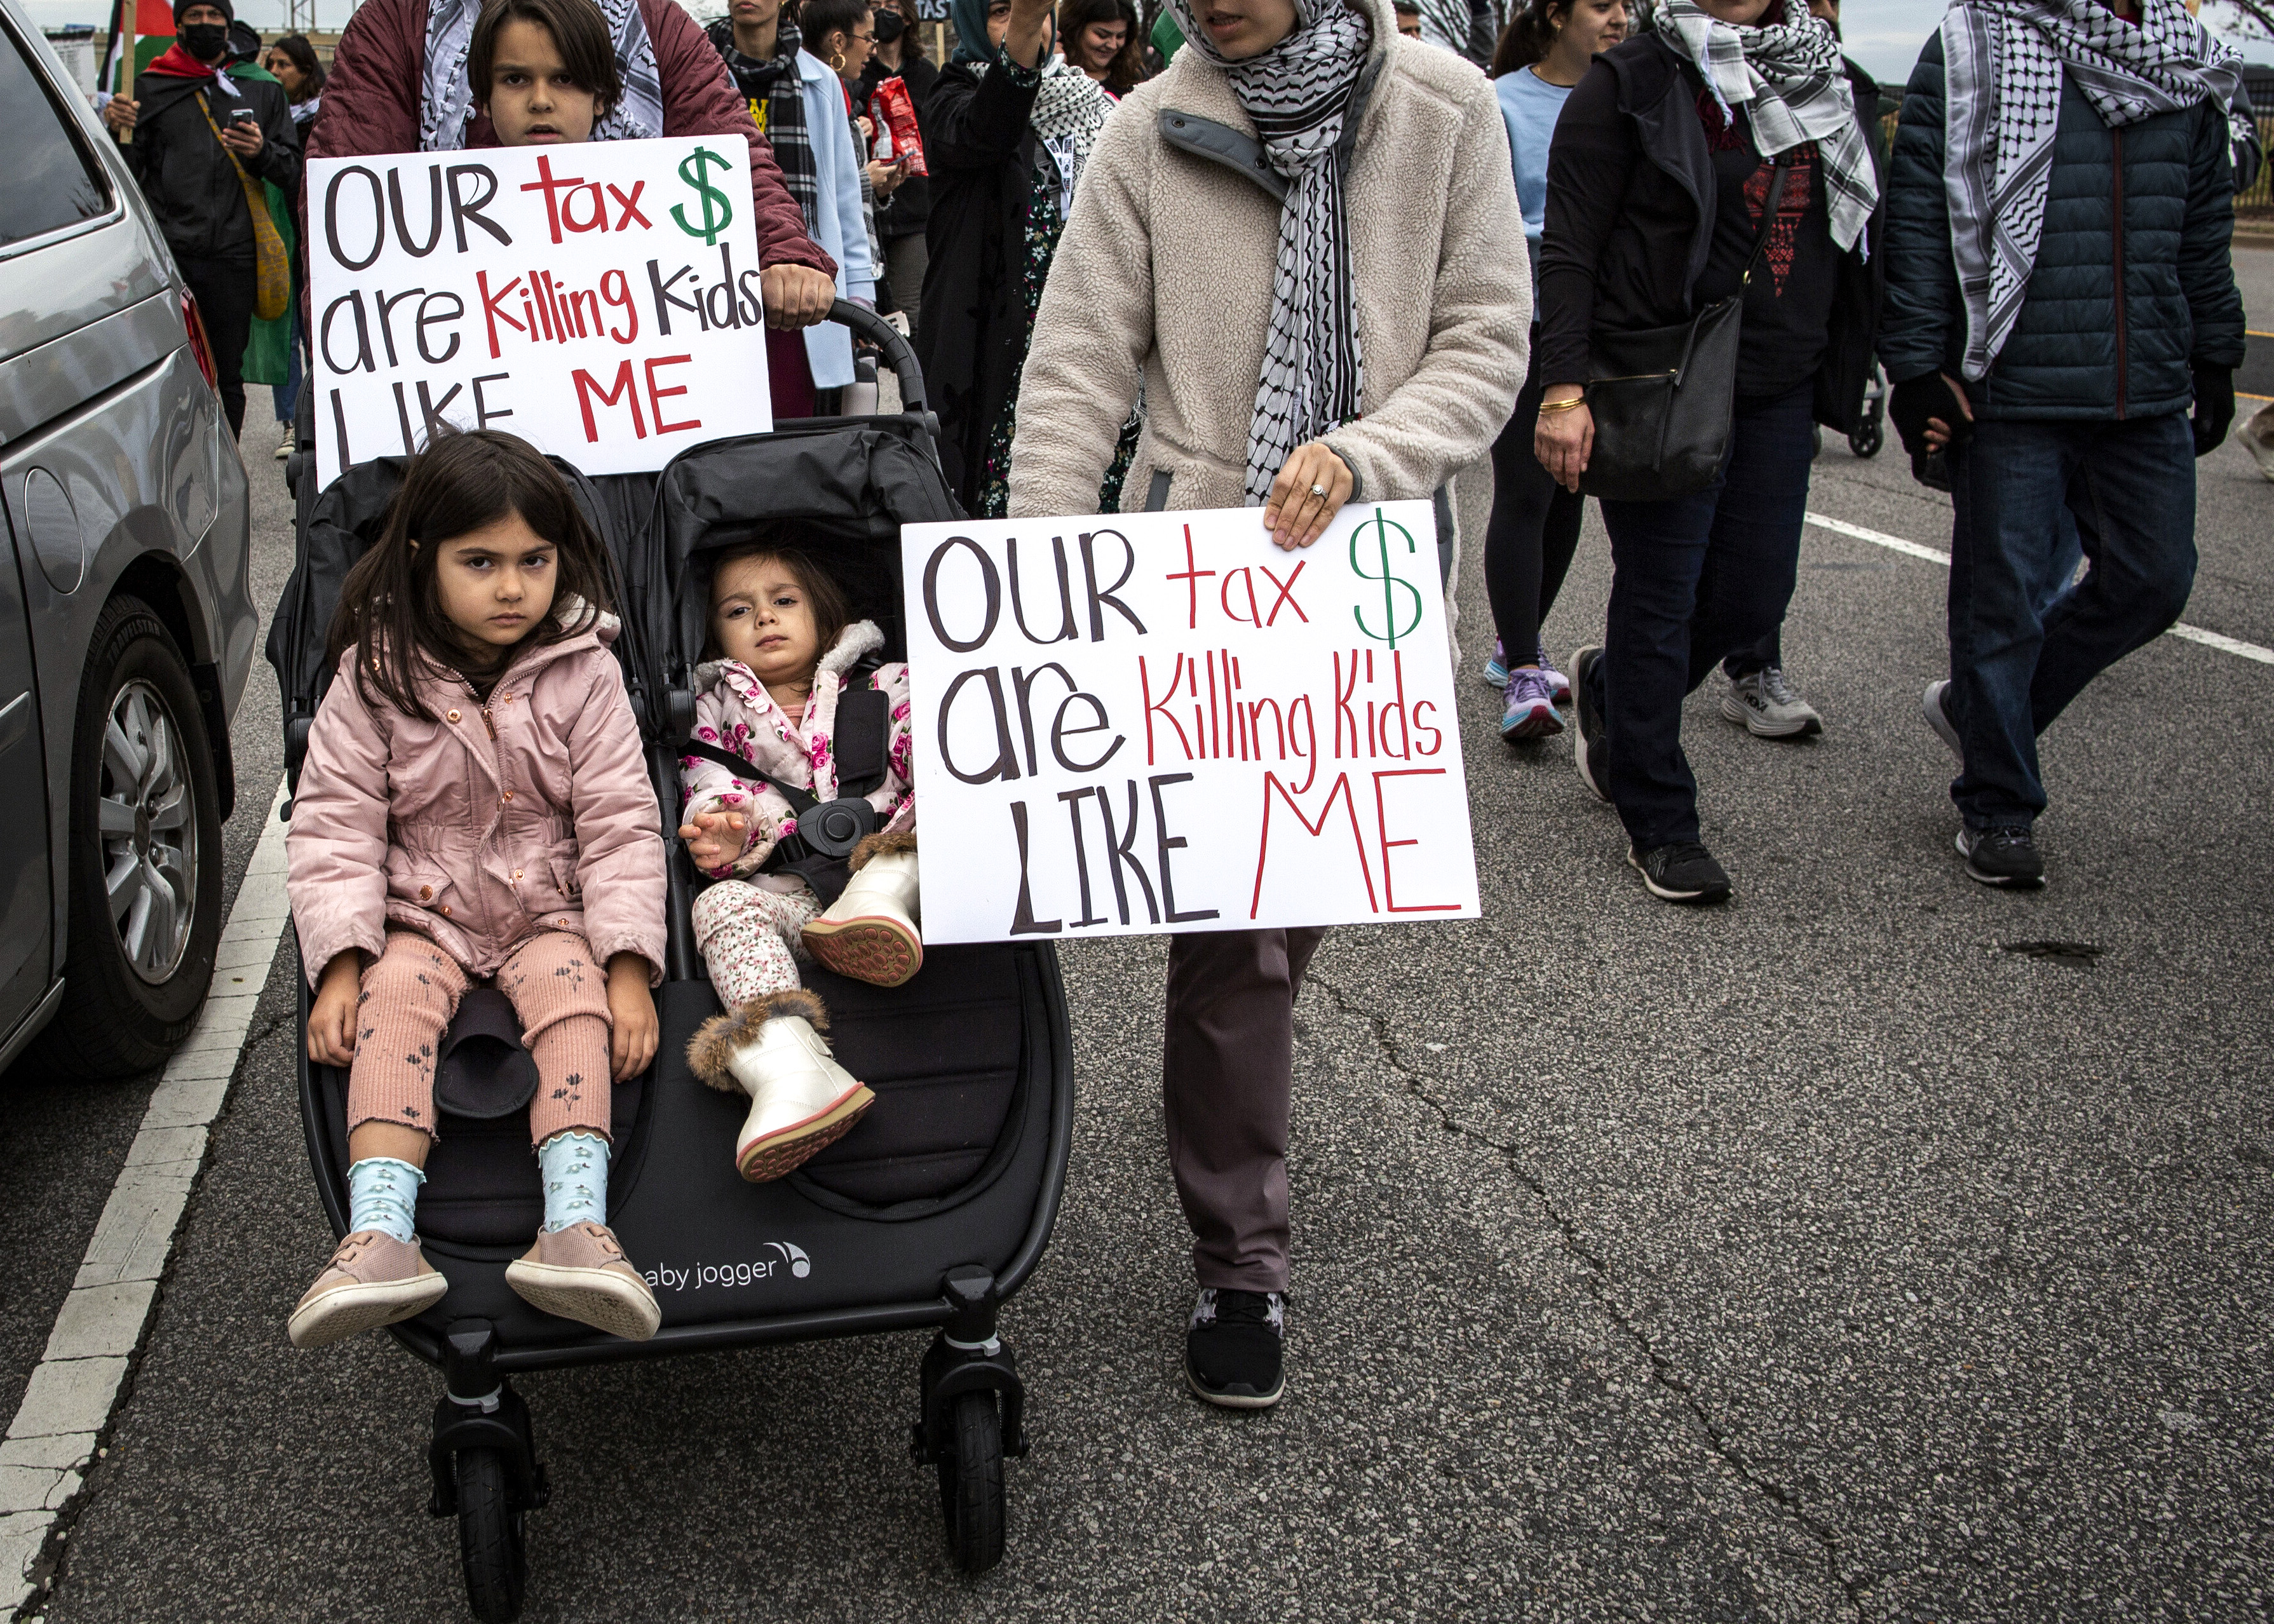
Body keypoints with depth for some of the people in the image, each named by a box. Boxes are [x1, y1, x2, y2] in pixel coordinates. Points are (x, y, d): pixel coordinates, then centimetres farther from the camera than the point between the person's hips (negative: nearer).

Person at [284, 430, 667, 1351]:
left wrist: (629, 966, -14)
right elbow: (334, 828, -2)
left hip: (551, 912, 0)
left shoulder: (582, 674, -2)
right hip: (423, 914, 1)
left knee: (575, 1001, -29)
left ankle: (576, 1225, -44)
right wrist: (340, 963, -14)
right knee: (395, 1002, -27)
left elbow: (621, 826, -4)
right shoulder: (376, 679, -2)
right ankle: (380, 1237, -42)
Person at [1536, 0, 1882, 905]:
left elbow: (1861, 246, 19)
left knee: (1755, 598, 7)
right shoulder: (1630, 86, -5)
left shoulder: (1835, 88, 12)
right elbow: (1568, 251, -9)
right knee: (1660, 595, 1)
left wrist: (1846, 378, 15)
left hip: (1781, 390, 6)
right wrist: (1563, 389, -18)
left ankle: (1610, 688, 37)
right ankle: (1657, 823, 13)